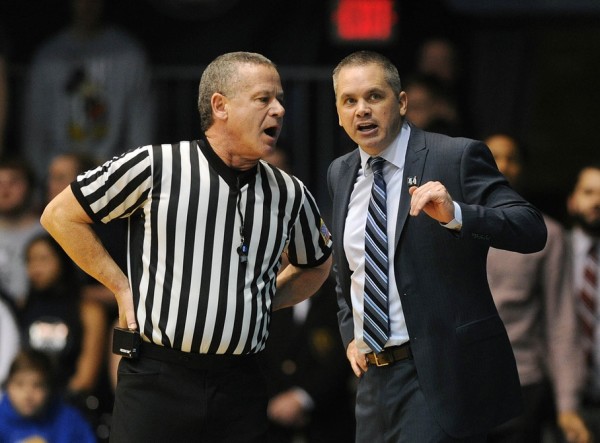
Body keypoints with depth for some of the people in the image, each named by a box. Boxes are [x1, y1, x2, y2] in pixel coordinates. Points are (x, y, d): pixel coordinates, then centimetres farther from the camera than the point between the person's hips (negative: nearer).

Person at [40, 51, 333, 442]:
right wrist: (122, 287, 0)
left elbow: (317, 264, 28)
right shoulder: (155, 166, -5)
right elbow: (61, 216, 3)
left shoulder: (290, 195, 8)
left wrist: (265, 301, 12)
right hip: (156, 379, -3)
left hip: (241, 386, 4)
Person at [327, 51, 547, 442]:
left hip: (443, 374, -7)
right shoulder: (341, 174, 12)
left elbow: (533, 230, -18)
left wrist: (455, 215, -33)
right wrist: (349, 334, 16)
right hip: (374, 377, 7)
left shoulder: (457, 157, -8)